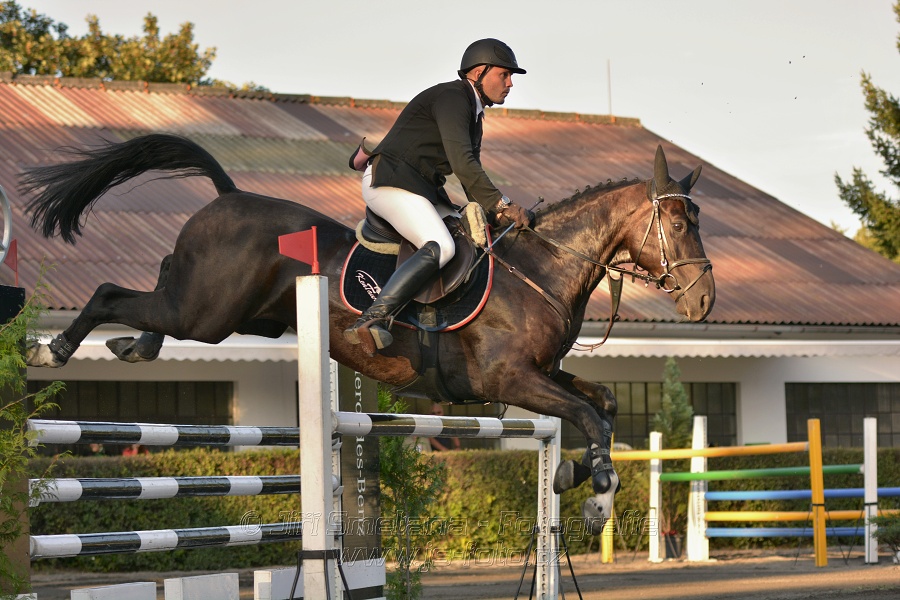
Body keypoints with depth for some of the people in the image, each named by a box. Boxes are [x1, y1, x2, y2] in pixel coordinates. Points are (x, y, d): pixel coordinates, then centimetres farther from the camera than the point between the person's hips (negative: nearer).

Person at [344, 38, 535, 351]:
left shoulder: (472, 113, 22)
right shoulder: (451, 97, -10)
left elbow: (472, 180, 24)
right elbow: (462, 163, -21)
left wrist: (493, 213, 6)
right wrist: (502, 205, -20)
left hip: (422, 189, 11)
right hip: (390, 181, -11)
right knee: (440, 247, -30)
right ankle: (370, 322, -42)